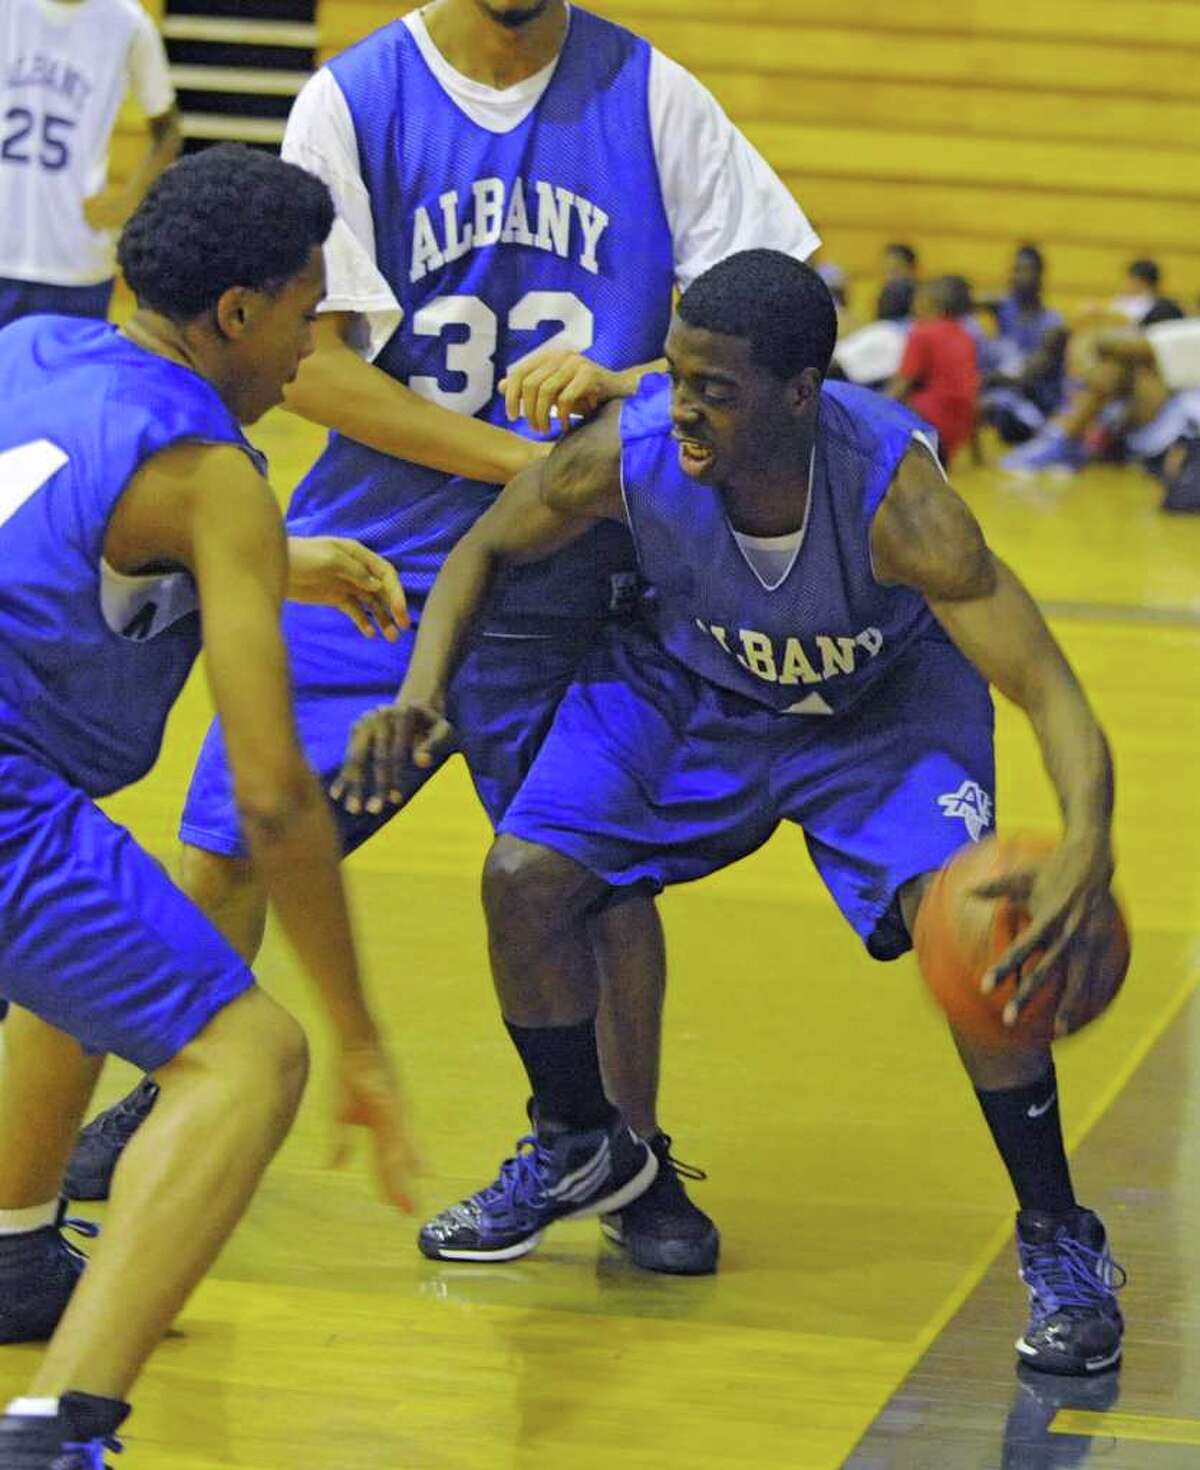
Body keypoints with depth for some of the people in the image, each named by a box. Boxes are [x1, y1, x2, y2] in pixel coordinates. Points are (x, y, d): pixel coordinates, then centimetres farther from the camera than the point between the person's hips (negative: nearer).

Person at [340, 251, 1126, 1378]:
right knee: (525, 876, -10)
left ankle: (1059, 1245, -4)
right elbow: (487, 548, -9)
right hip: (687, 684, 3)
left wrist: (1085, 849, -62)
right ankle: (574, 1148, 19)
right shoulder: (626, 451, -32)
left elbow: (1053, 694, -42)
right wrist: (422, 691, -26)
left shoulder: (895, 493, -40)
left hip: (886, 709, -3)